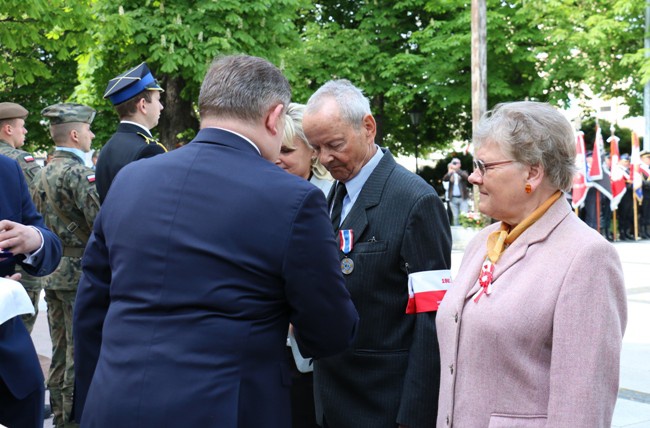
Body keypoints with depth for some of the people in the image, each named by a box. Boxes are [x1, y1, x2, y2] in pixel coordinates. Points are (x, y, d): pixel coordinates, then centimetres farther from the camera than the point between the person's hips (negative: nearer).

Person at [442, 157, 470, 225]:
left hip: (463, 198, -2)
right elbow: (444, 180, -9)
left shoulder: (463, 172, 8)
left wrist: (456, 170, -25)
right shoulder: (450, 174, 9)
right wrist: (449, 173, -28)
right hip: (453, 198, 2)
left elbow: (466, 177, -15)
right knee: (455, 216, 3)